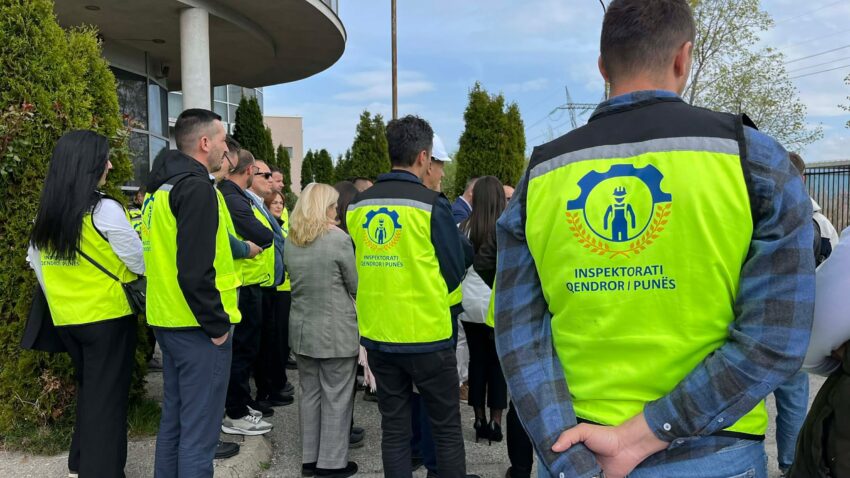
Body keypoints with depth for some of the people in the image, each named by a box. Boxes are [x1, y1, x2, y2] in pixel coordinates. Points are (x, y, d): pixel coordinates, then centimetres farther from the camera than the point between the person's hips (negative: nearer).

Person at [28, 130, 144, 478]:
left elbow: (35, 262, 13)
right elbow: (141, 263, -11)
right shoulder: (104, 210, -16)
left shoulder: (46, 214, 4)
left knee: (88, 390, 23)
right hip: (108, 316, -7)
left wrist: (57, 296, 21)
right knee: (107, 397, 4)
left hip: (65, 318, 7)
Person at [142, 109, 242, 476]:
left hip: (169, 321, 10)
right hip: (198, 327, -10)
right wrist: (218, 324, -16)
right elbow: (195, 270, -24)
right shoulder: (196, 187, -17)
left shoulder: (161, 187, 13)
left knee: (174, 419, 20)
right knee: (199, 431, 0)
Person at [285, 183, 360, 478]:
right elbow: (356, 285, -5)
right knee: (336, 397, 4)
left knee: (310, 393, 15)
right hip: (335, 330, -6)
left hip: (302, 328, 6)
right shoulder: (338, 238, -14)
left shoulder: (291, 241, 4)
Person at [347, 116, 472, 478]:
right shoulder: (431, 204, -13)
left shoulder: (357, 206, 1)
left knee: (394, 428, 14)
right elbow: (455, 271, -5)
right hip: (426, 334, -4)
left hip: (377, 335, 5)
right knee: (447, 428, 11)